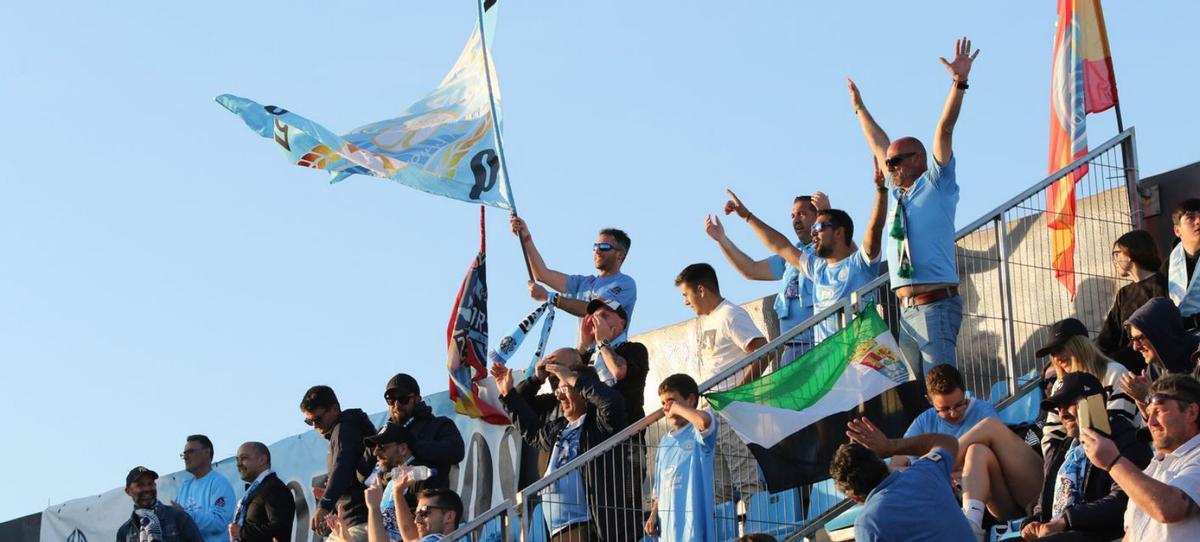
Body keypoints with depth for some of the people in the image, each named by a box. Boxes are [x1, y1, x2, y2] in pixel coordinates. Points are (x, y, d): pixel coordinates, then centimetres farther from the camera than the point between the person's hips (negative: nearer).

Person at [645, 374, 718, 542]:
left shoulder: (697, 433, -5)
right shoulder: (666, 440, 18)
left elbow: (704, 421, -32)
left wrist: (677, 408, -15)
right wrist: (654, 514, 10)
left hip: (693, 522, -8)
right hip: (667, 525, 8)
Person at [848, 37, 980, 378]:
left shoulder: (936, 185, 3)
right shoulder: (899, 194, 22)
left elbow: (944, 131, -6)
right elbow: (879, 145, 33)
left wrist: (959, 82, -15)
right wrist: (859, 108, 43)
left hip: (936, 306, -8)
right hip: (907, 311, 8)